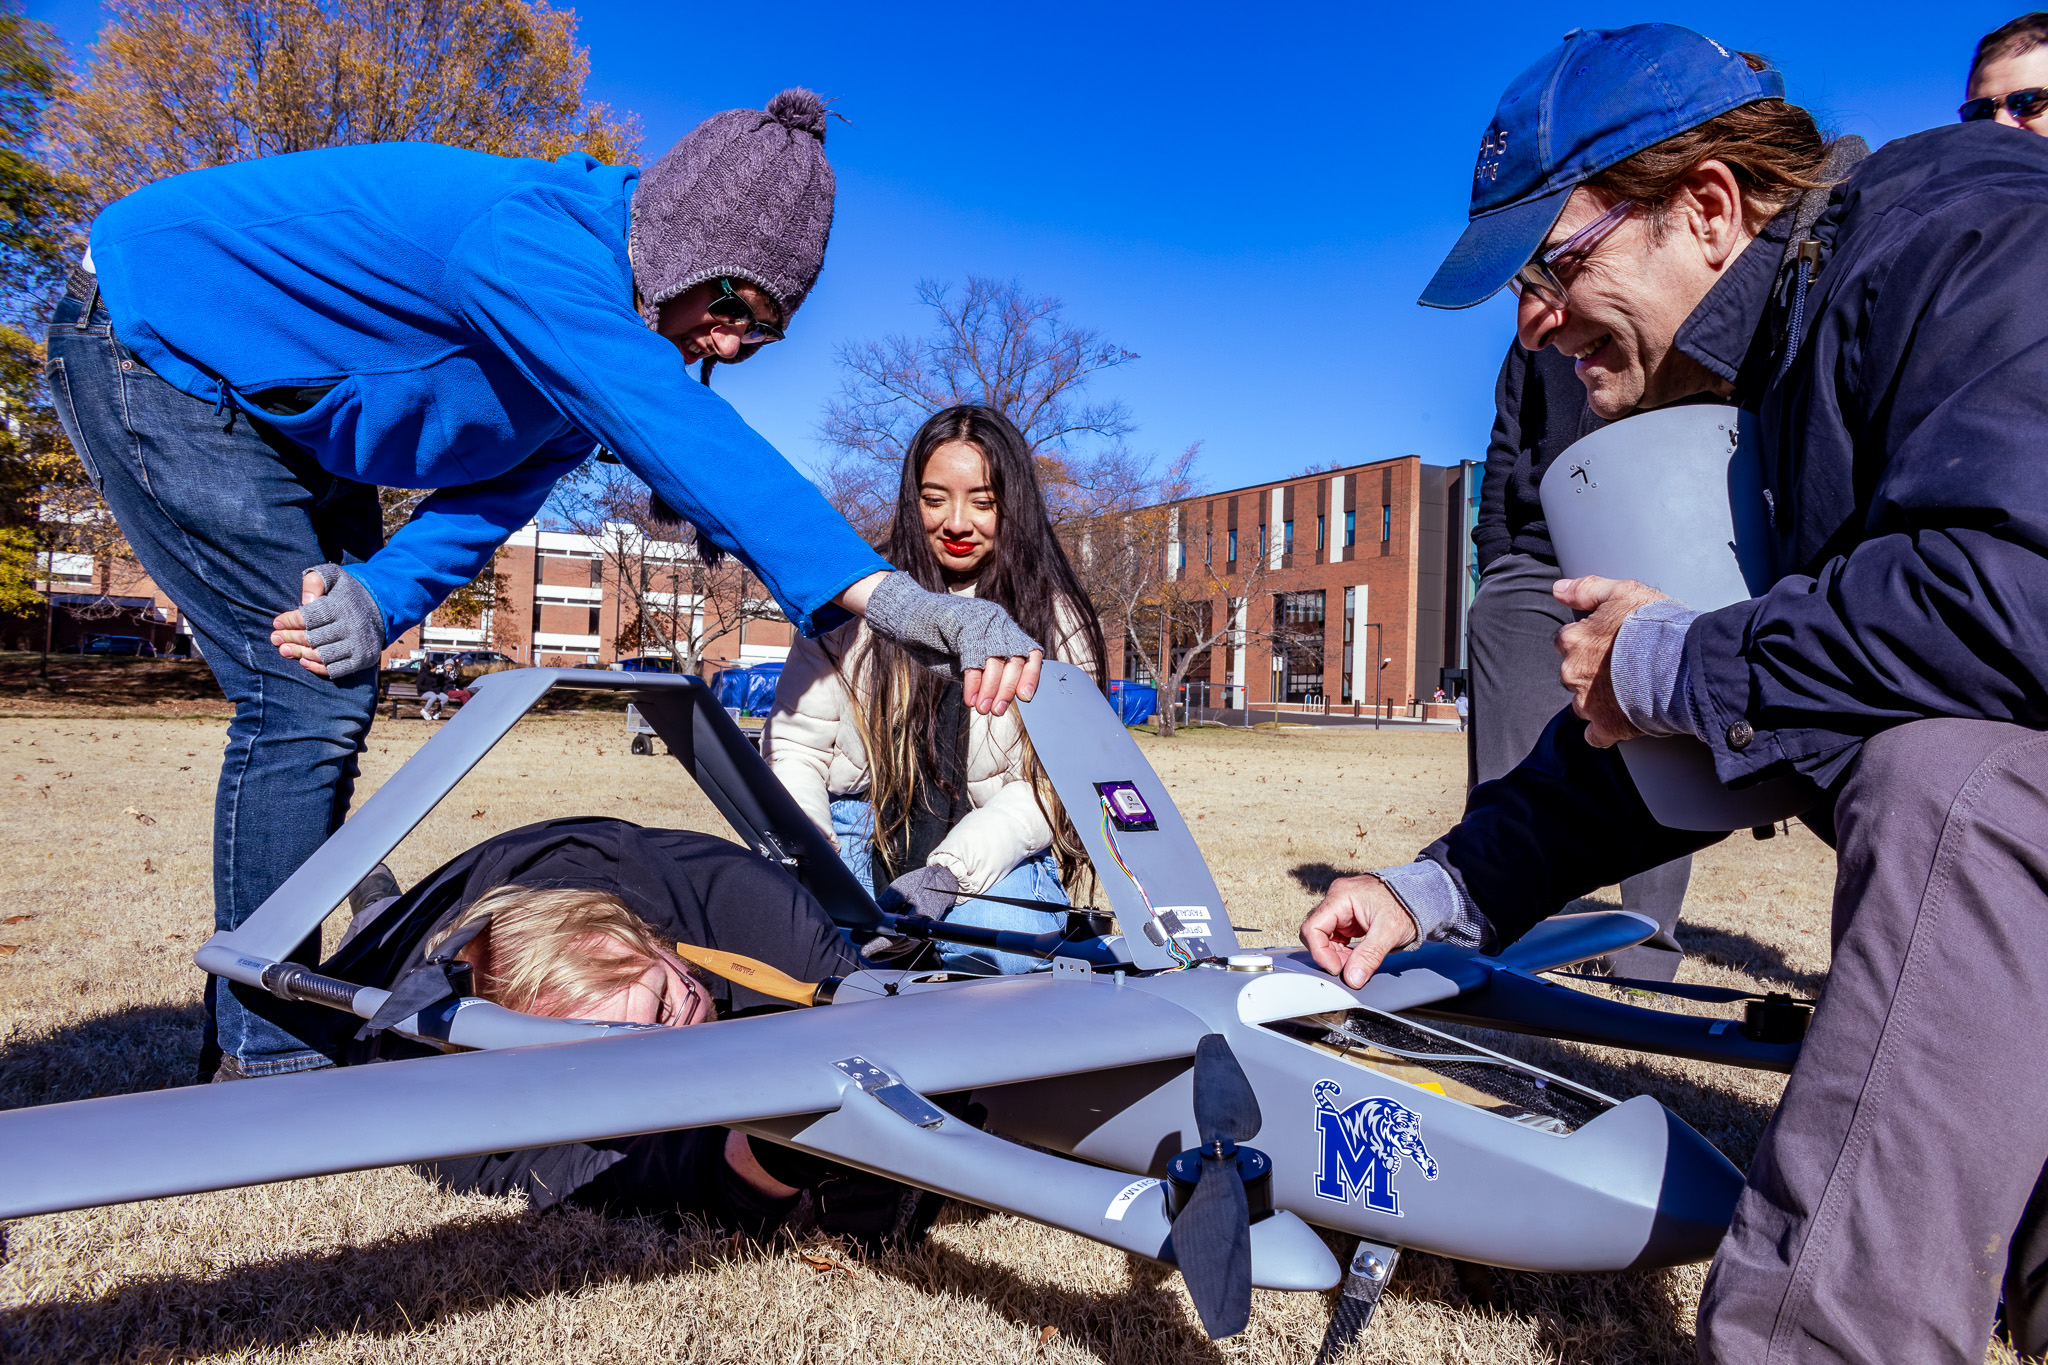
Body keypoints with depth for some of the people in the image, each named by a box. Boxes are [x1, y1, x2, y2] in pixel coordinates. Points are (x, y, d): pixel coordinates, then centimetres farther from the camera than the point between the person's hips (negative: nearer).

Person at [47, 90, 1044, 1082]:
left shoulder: (595, 351, -5)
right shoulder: (528, 237, -35)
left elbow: (494, 492, -6)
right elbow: (675, 433, -50)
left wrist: (382, 593, -26)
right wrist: (885, 595, -58)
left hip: (283, 405, 9)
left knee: (331, 697, 7)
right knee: (306, 698, -17)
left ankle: (262, 1006, 21)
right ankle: (264, 1056, -4)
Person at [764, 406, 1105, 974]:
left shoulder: (1056, 620, 0)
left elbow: (1051, 783, -6)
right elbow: (794, 746, 3)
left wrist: (949, 871, -21)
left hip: (994, 846, 0)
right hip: (859, 829, 1)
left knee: (1002, 942, -32)